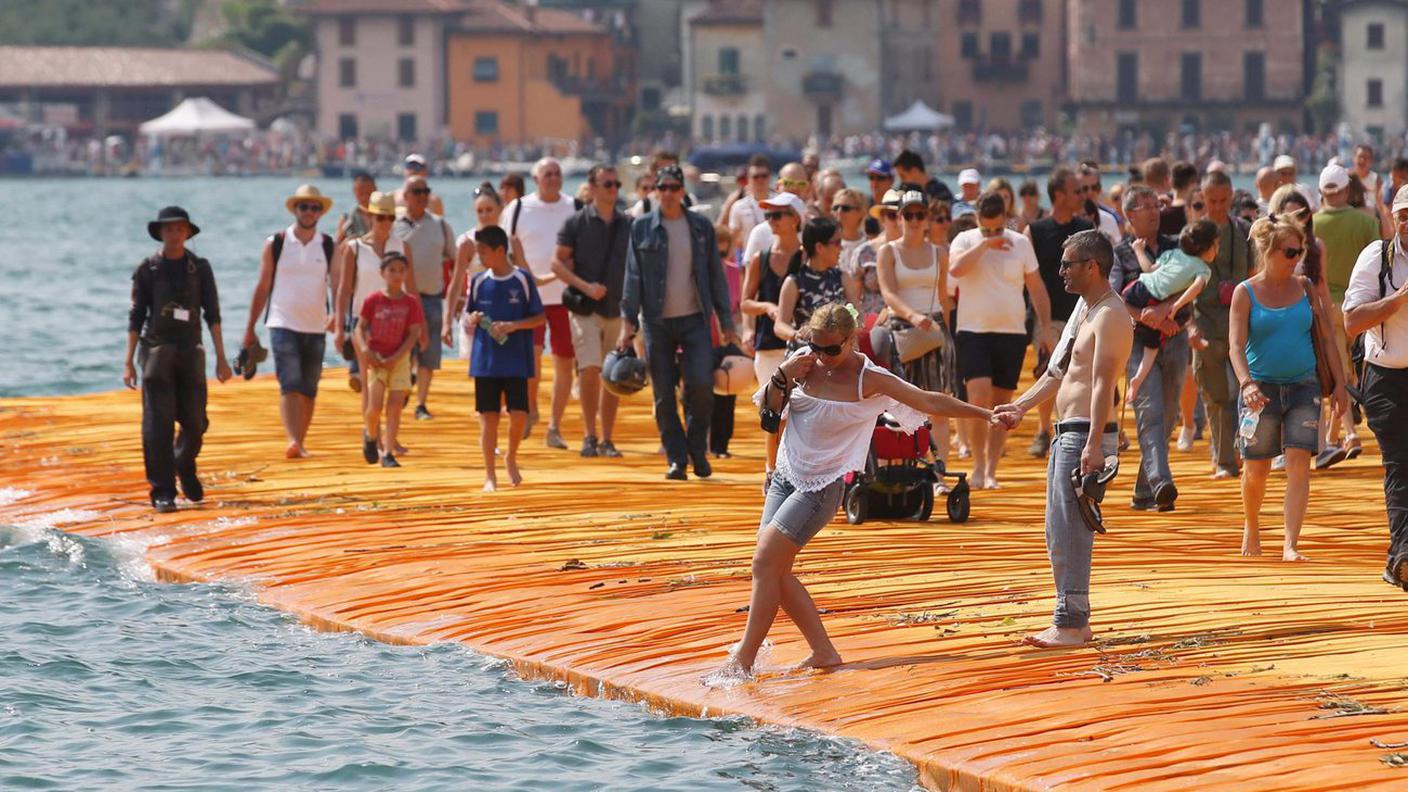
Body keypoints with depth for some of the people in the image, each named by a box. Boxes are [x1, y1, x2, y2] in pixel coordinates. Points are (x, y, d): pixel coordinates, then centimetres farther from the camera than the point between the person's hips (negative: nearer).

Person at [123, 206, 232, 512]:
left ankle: (184, 466, 34)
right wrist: (128, 362, -2)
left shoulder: (200, 268, 5)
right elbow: (136, 316, 3)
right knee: (158, 423, -8)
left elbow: (212, 314, 5)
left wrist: (221, 358, 0)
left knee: (195, 422, 2)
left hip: (190, 350, 2)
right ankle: (162, 492, -6)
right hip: (156, 350, -2)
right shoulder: (147, 269, 2)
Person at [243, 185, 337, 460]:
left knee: (309, 390, 8)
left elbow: (336, 284, -4)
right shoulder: (275, 244, 2)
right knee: (290, 385, -16)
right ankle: (293, 442, -27)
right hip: (283, 323, -2)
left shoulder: (329, 246, 5)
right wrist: (249, 329, 6)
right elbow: (262, 287, 6)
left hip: (316, 326, 2)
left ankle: (301, 442, 19)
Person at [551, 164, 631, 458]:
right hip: (585, 309, -3)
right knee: (589, 370, -14)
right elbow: (558, 262, -1)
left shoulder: (628, 224, 9)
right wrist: (585, 286, -14)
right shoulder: (576, 223, -1)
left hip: (618, 309, 3)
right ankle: (590, 436, -5)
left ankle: (607, 440, 11)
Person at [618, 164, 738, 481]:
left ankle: (698, 450, 9)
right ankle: (676, 459, 9)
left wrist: (726, 320, 7)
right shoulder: (641, 228, 4)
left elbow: (716, 275, 10)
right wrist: (628, 321, -5)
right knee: (664, 395, 0)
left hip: (694, 320, 0)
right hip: (657, 322, 0)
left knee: (701, 386, -11)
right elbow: (633, 276, 3)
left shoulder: (701, 227, 7)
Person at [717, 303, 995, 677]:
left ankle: (743, 659, -13)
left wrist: (987, 415, -7)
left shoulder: (869, 380, -11)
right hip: (786, 476, 6)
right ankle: (823, 652, 9)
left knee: (766, 562, -16)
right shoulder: (805, 362, 3)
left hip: (822, 487, -6)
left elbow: (931, 402, -6)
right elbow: (768, 405, 12)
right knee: (776, 571, 0)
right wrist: (782, 377, -8)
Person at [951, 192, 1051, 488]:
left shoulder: (1020, 243, 6)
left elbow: (1037, 288, 11)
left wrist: (1045, 330, 7)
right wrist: (985, 243, -18)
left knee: (1001, 403, 5)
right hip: (973, 331, -3)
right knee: (980, 396, -17)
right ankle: (978, 466, -5)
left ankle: (991, 470, 11)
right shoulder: (965, 241, 0)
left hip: (1012, 333, 3)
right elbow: (955, 268, -21)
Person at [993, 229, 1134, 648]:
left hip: (1086, 435, -11)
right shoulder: (1084, 306, 17)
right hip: (1067, 433, 11)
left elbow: (1103, 383, -24)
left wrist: (1093, 445, -30)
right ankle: (1074, 621, 20)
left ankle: (1070, 625, -9)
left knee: (1070, 533, -11)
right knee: (1058, 532, 14)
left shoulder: (1109, 316, -15)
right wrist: (1022, 405, 21)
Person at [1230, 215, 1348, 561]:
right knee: (1257, 471, 6)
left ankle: (1291, 544, -16)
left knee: (1299, 464, -13)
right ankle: (1251, 527, 35)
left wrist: (1339, 384, 2)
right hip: (1262, 389, -2)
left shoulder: (1305, 288, 5)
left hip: (1303, 387, 2)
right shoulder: (1246, 293, -4)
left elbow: (1326, 337, 8)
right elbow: (1236, 345, -13)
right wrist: (1246, 384, -29)